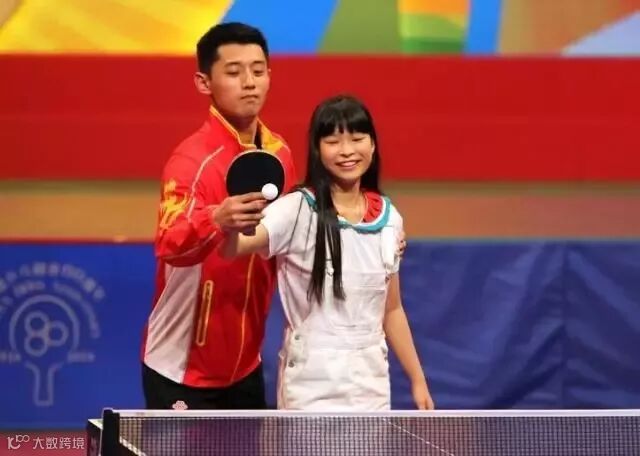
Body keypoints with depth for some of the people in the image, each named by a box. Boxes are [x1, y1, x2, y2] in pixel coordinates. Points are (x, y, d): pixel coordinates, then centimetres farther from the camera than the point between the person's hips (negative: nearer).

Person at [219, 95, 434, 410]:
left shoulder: (389, 218, 5)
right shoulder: (298, 210, -11)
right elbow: (231, 248, -29)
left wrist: (418, 379, 15)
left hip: (372, 386, 5)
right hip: (311, 388, -5)